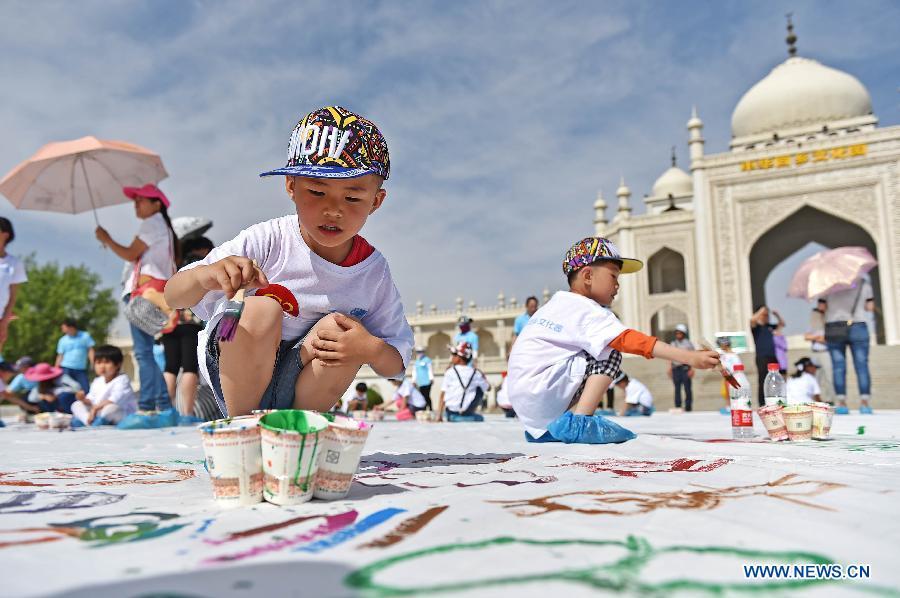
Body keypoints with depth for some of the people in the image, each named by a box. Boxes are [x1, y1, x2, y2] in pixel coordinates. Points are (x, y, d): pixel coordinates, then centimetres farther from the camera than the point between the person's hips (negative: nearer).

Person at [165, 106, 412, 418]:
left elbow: (396, 365, -4)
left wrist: (371, 349, -28)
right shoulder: (267, 241, -18)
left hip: (300, 388, 2)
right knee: (262, 309, -28)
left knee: (341, 327, -23)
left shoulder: (373, 270, -10)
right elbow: (173, 296, -22)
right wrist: (204, 276, -46)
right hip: (231, 374, -2)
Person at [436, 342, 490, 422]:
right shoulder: (475, 373, 0)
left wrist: (439, 416, -1)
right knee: (480, 388, 18)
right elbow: (488, 388, 15)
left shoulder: (450, 372, -4)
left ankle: (453, 417, 12)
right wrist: (481, 375, 31)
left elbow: (442, 395, -5)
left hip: (450, 413, 1)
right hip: (466, 412, -1)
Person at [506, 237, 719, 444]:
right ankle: (578, 422, -14)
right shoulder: (588, 311, -8)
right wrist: (690, 357, -23)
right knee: (610, 352, -5)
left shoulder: (554, 304, 19)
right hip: (542, 398, -9)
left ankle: (543, 429, 18)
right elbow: (630, 340, -19)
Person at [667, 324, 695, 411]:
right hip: (675, 369, 3)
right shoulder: (673, 344, 14)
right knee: (677, 389, 5)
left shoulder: (688, 344, 3)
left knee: (687, 388, -3)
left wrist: (692, 369, -10)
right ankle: (677, 407, 9)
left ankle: (688, 408, 3)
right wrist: (670, 369, 9)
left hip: (685, 368, -3)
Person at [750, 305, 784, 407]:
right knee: (763, 383, -7)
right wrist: (761, 310, -13)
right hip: (762, 358, -7)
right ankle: (762, 405, -4)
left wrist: (777, 314, 13)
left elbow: (782, 324, 28)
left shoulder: (769, 326, 17)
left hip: (773, 357, 7)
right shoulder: (756, 327, -2)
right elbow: (752, 319, -24)